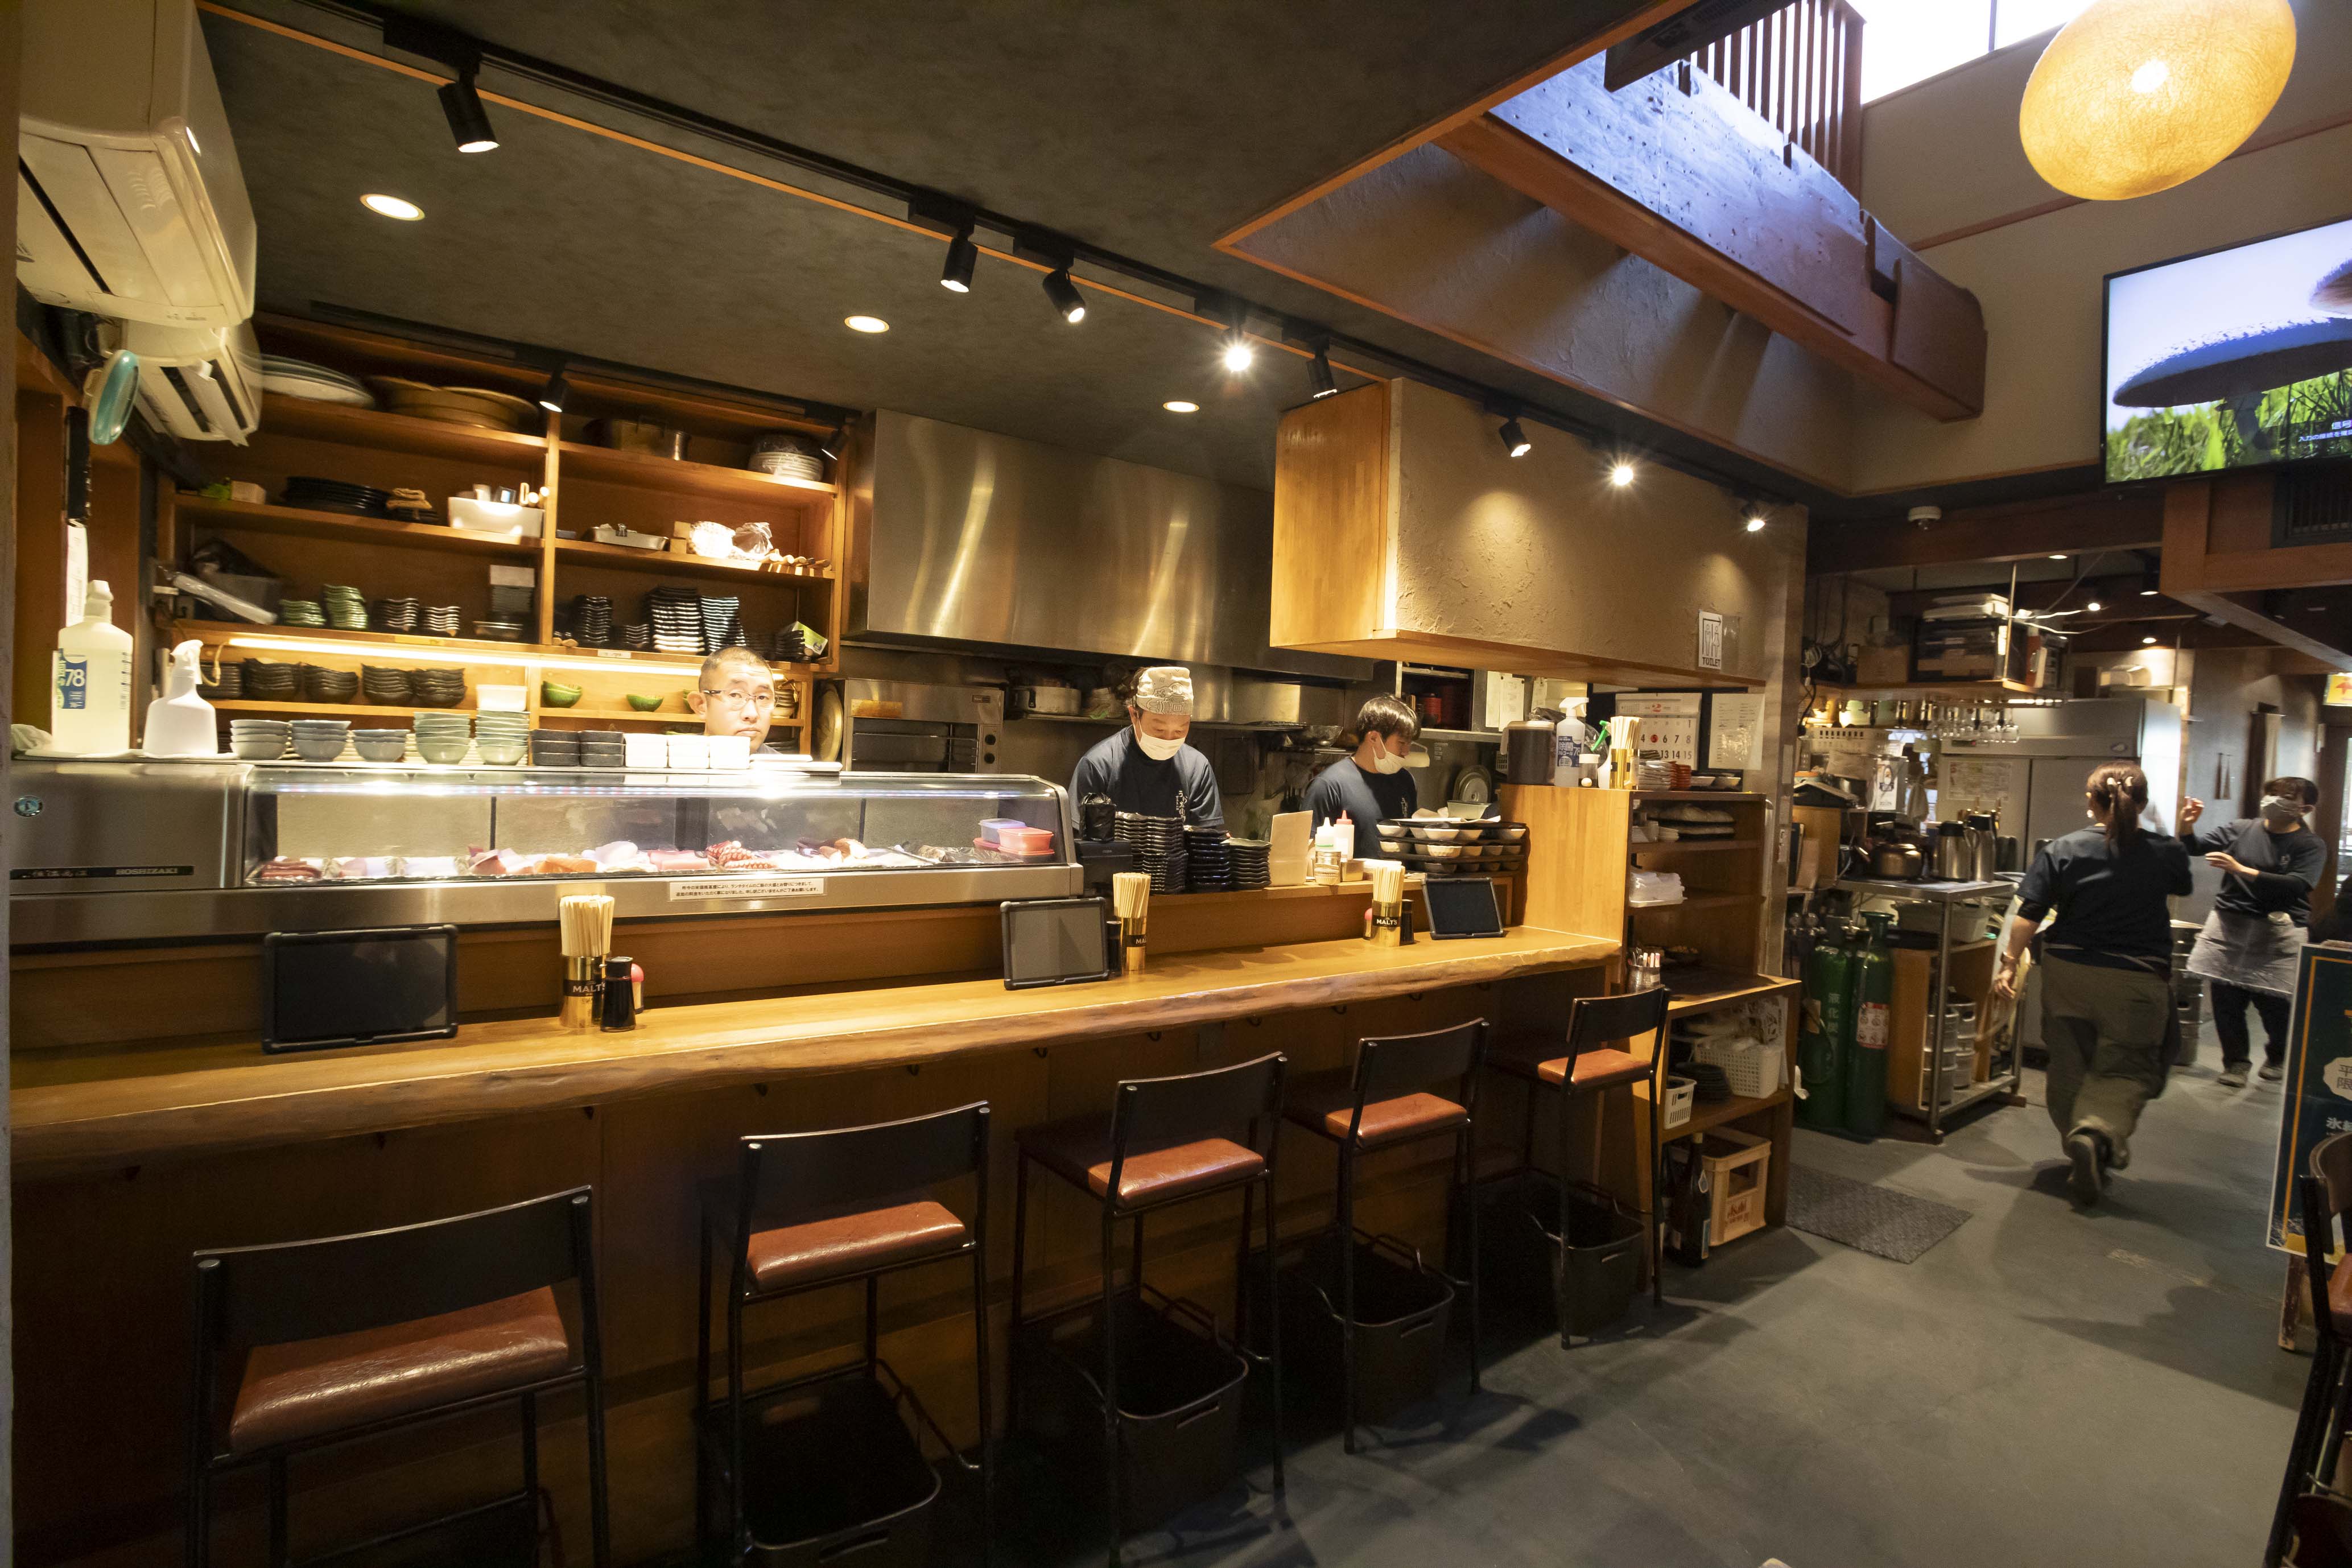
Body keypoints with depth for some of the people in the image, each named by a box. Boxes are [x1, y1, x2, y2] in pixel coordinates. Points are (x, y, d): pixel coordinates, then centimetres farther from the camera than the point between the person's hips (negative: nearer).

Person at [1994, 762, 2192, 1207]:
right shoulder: (2166, 853, -2)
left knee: (2071, 1066, 14)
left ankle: (2079, 1148, 24)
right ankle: (2096, 1134, -20)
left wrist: (2010, 962, -1)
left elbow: (2028, 915, -9)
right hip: (2135, 982, 0)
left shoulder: (2062, 850, -7)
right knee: (2126, 1070, 6)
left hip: (2067, 972, 1)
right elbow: (2181, 887, 22)